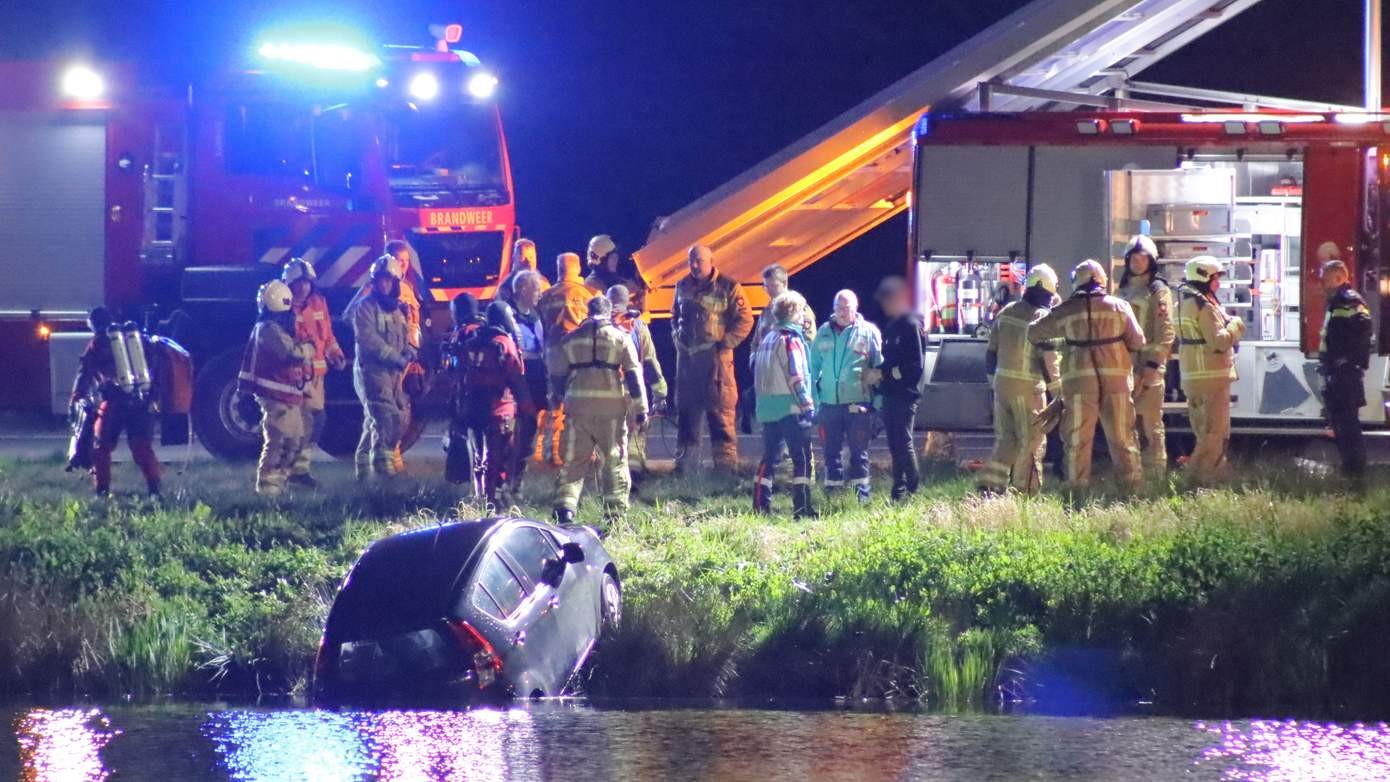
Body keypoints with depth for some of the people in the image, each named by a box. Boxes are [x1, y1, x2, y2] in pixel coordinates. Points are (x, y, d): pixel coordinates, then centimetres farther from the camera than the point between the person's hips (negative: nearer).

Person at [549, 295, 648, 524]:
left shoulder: (570, 339, 9)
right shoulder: (620, 338, 4)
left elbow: (556, 376, 10)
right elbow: (633, 374, 0)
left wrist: (563, 395, 28)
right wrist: (641, 408, 3)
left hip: (578, 404, 1)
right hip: (611, 406, -1)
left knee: (573, 461, 5)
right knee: (614, 462, 6)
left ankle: (565, 508, -9)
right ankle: (615, 512, 3)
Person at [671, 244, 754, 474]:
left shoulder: (728, 288, -4)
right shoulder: (683, 287, 13)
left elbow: (745, 320, -4)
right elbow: (675, 316, 27)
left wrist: (724, 344, -11)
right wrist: (677, 338, 10)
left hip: (715, 357, -6)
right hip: (686, 356, 6)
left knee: (720, 412, -8)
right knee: (686, 412, 10)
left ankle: (726, 465, -5)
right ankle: (684, 466, 17)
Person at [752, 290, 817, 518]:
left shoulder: (767, 338, 15)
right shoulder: (790, 339, -11)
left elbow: (757, 370, 19)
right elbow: (796, 377, -16)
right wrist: (808, 406, -14)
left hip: (769, 409, 8)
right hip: (790, 408, -8)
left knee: (770, 457, 11)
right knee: (802, 458, -4)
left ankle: (760, 506, 9)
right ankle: (802, 508, -8)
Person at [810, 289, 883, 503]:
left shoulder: (869, 332, 2)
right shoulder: (824, 333, 11)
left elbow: (879, 366, 4)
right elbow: (814, 368, 16)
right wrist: (814, 398, 8)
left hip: (858, 403, -3)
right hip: (829, 403, 3)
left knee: (859, 449, -1)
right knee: (831, 450, 8)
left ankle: (862, 491, 3)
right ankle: (833, 487, 15)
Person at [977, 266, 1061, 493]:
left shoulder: (1005, 312, 9)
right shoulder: (1043, 318, -11)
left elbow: (991, 352, 13)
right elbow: (1050, 361, -12)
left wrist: (994, 380, 22)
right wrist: (1058, 393, -4)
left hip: (1002, 382, 6)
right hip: (1028, 387, -6)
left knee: (1005, 438, 14)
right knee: (1032, 441, 4)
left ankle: (989, 481, 0)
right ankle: (1024, 490, 6)